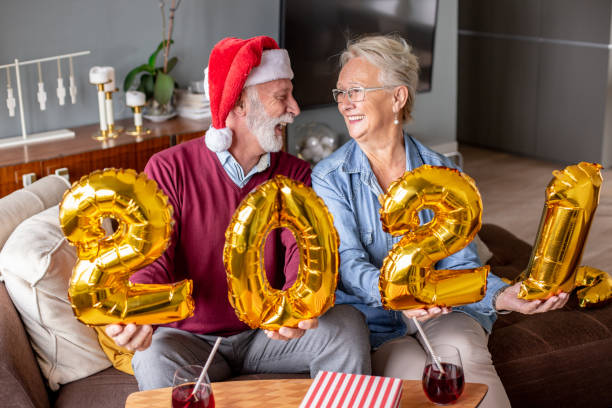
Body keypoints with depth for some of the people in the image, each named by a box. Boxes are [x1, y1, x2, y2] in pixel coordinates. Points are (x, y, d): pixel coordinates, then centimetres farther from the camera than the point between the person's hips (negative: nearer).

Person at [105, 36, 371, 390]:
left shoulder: (295, 175, 0)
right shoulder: (169, 170, -9)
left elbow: (304, 249, -16)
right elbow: (153, 261, -15)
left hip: (267, 333, 3)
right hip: (190, 338, -3)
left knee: (347, 323, -21)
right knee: (156, 357, -36)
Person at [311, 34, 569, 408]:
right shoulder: (329, 179, -2)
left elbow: (459, 262, 0)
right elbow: (347, 264, -13)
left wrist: (502, 296, -21)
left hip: (441, 311, 2)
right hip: (372, 321, -2)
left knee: (463, 351, -30)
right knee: (412, 369, -32)